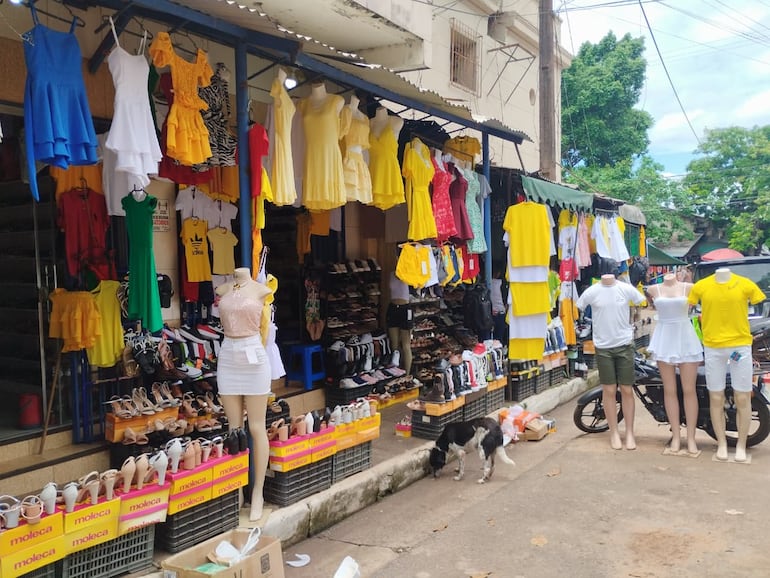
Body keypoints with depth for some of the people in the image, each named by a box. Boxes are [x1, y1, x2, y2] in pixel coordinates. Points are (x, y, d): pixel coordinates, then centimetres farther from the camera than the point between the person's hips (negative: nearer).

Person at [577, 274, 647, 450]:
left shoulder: (627, 289, -4)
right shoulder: (591, 292, -6)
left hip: (625, 345, 0)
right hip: (603, 347, 0)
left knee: (626, 390, 4)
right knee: (609, 390, 6)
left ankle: (629, 432, 17)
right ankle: (614, 432, 18)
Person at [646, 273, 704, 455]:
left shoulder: (689, 287, -2)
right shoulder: (653, 289, 4)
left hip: (685, 339, -1)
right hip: (664, 340, 2)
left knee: (689, 390, 0)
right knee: (669, 390, 4)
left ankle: (691, 438, 8)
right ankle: (676, 436, 13)